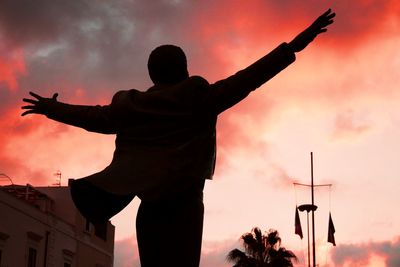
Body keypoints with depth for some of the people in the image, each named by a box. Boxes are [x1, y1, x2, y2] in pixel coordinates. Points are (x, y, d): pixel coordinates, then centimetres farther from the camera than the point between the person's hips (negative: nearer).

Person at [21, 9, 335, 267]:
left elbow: (96, 117, 26)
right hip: (183, 199, -5)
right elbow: (244, 81, -2)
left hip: (148, 203, 5)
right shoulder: (198, 96, 3)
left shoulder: (132, 104, 15)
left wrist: (53, 109, 45)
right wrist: (295, 46, -1)